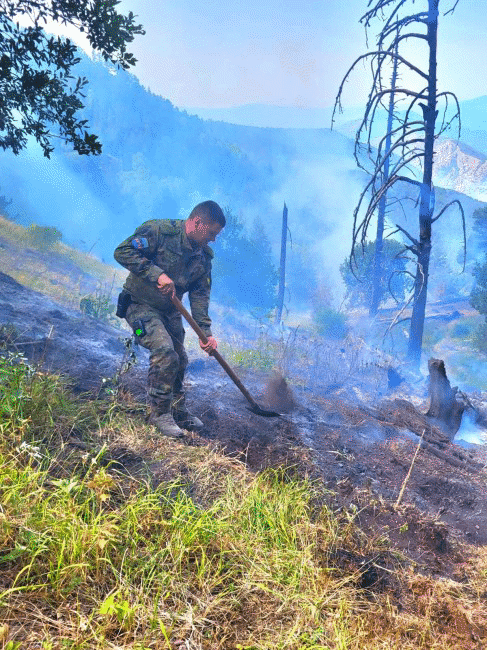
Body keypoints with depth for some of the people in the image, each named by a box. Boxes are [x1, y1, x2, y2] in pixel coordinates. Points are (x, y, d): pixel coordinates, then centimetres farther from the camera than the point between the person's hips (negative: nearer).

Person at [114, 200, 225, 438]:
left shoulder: (204, 256, -1)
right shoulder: (159, 230, -19)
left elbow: (200, 296, -1)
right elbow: (122, 252, -24)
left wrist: (205, 332, -10)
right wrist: (156, 273, -32)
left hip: (170, 310, 7)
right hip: (140, 305, -7)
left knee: (179, 361, 10)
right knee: (164, 352, -23)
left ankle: (177, 411, 31)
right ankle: (159, 413, -6)